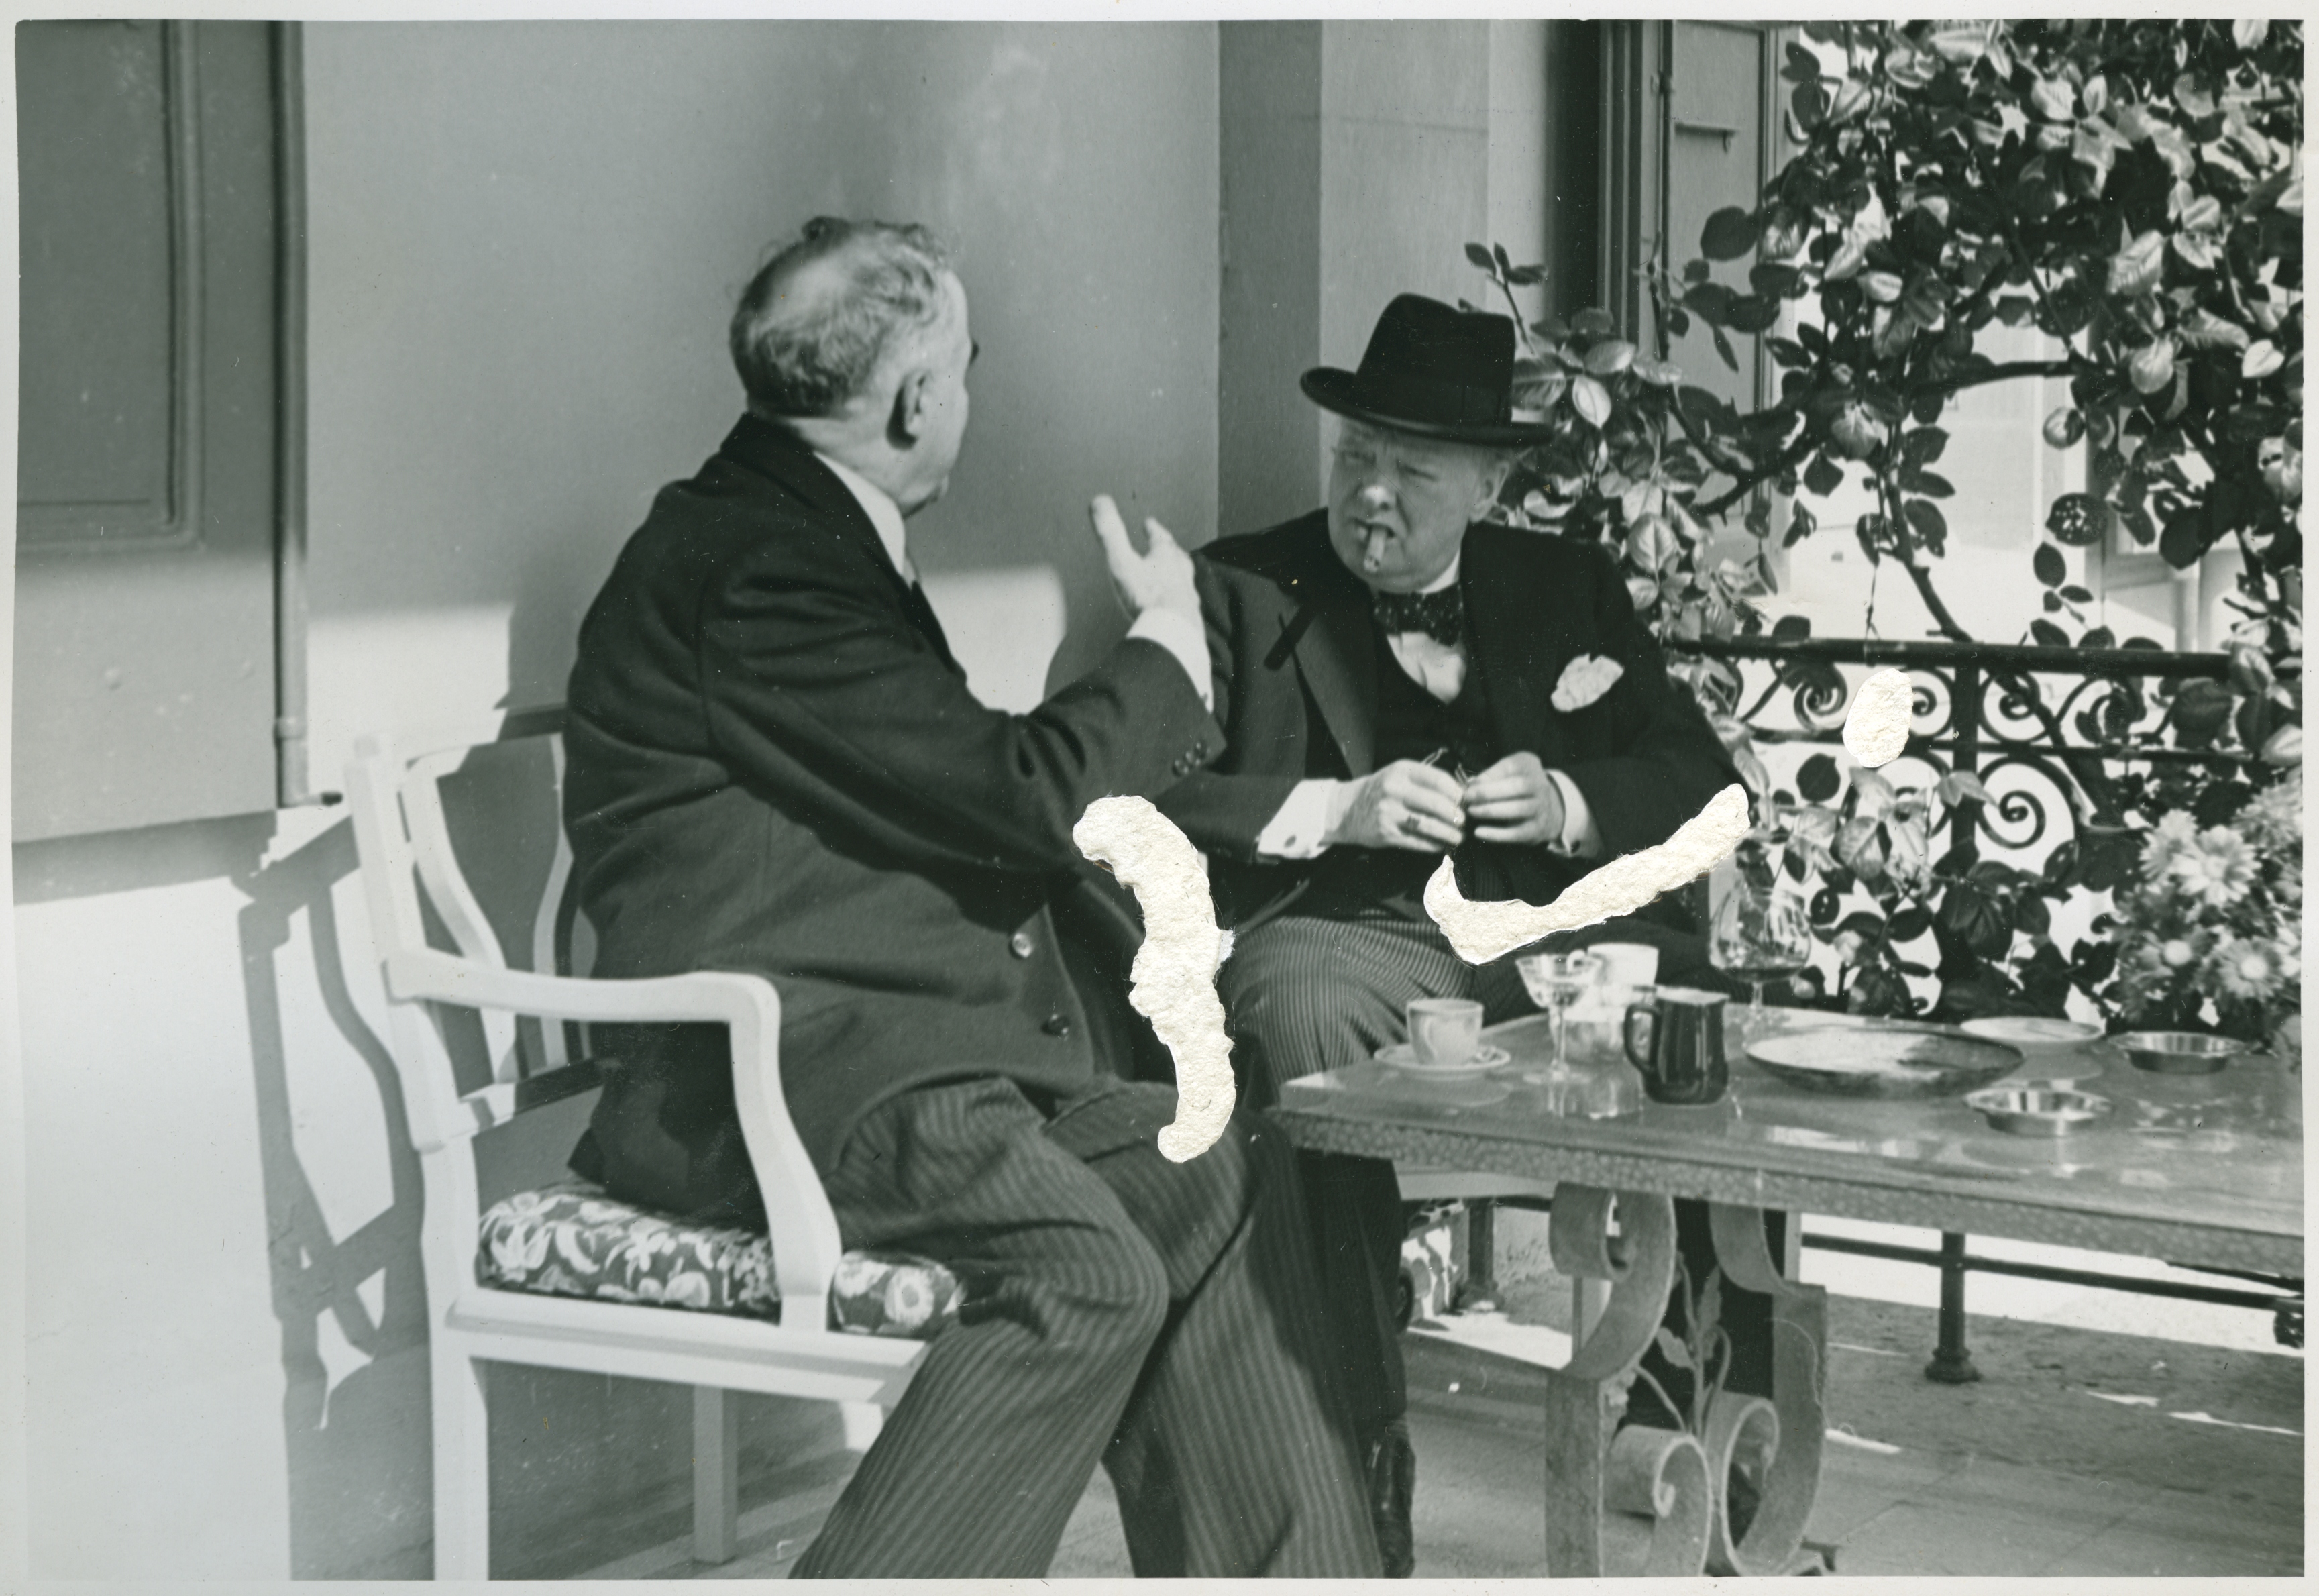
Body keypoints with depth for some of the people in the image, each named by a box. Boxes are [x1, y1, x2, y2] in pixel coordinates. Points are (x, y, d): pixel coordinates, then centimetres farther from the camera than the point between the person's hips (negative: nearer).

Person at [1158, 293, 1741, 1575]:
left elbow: (1701, 783, 15)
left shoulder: (1565, 587, 22)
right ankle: (1360, 1446, -31)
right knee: (1305, 1012, -37)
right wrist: (1334, 809, -13)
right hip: (1341, 927, -3)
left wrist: (1570, 803, -5)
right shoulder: (1235, 591, 12)